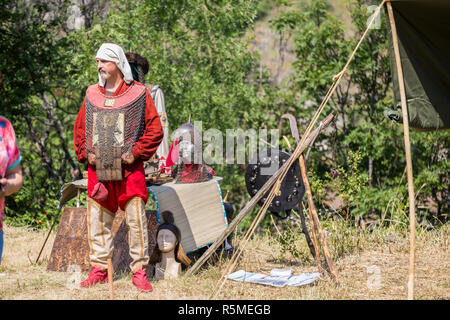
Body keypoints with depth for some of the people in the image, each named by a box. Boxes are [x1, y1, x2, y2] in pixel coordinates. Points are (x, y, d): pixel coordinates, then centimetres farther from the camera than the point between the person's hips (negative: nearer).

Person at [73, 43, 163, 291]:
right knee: (97, 220, 6)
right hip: (98, 170, 4)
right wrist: (85, 153, 5)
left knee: (136, 219, -5)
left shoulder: (138, 93, 0)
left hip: (129, 170, -4)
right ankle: (99, 269, 16)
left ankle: (139, 271, 3)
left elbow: (155, 130, 0)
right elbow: (79, 128, 20)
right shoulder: (92, 94, 13)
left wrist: (135, 153, -8)